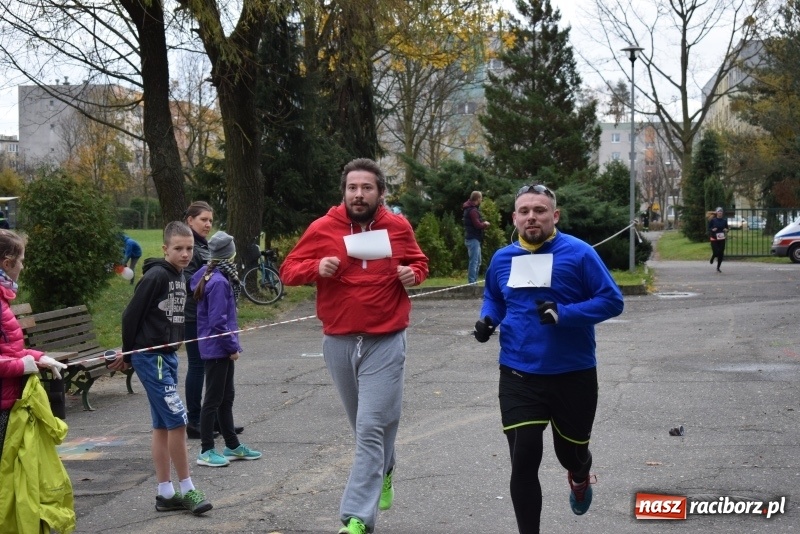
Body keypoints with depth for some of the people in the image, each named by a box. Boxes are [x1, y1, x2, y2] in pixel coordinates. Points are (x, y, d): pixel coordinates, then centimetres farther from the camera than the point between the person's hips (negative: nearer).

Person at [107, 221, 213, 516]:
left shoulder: (180, 278, 10)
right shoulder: (156, 276, -15)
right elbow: (131, 314, -13)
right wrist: (127, 353, -3)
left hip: (168, 355, 8)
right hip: (150, 357, -8)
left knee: (162, 426, 10)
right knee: (177, 420, -9)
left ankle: (166, 493, 15)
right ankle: (187, 490, 0)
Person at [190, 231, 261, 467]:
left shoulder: (208, 275, 8)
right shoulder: (219, 282, -20)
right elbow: (218, 321, -23)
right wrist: (232, 347, -13)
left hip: (218, 349, 10)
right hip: (217, 349, -10)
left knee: (226, 397, 17)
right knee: (214, 399, -2)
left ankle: (232, 446, 27)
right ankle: (206, 451, 6)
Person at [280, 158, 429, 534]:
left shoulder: (398, 227, 1)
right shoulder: (323, 228, -2)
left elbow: (419, 262, 19)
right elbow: (289, 271, 3)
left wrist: (413, 274, -4)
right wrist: (317, 268, -17)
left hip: (385, 343, -2)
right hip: (339, 342, 2)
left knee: (372, 430, -9)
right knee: (365, 426, 18)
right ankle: (384, 472, 47)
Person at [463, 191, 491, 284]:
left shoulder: (470, 208, 16)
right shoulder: (473, 210, -16)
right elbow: (478, 225, -21)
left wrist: (483, 224, 1)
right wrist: (485, 224, -3)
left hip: (473, 238, 11)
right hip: (473, 239, -11)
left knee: (477, 262, 15)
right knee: (474, 261, -11)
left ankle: (473, 282, 18)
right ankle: (472, 282, -12)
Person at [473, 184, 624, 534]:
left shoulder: (579, 253, -11)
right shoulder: (503, 258, 3)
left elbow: (612, 301, -11)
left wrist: (564, 313, -24)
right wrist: (488, 319, -2)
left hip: (573, 375, -2)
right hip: (518, 375, 2)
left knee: (571, 452, 18)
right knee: (523, 461, -8)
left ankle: (579, 477, 56)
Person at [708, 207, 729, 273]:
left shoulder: (724, 220, 3)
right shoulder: (713, 220, -6)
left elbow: (726, 228, 14)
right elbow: (708, 228, -1)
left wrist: (726, 230, -8)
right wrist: (712, 229, -21)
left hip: (722, 239, 3)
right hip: (714, 238, -3)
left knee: (721, 254, 2)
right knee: (716, 252, -12)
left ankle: (718, 267, 18)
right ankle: (712, 258, 27)